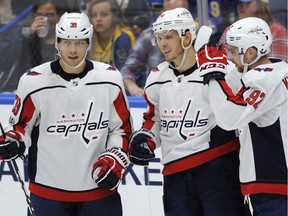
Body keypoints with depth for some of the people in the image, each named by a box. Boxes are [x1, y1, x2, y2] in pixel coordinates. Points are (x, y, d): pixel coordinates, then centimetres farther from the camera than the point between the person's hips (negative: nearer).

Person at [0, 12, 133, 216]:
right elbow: (21, 124, 7)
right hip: (48, 189, -1)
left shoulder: (110, 79, -2)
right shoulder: (33, 82, -7)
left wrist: (115, 157, -7)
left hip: (99, 186, 1)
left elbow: (121, 126, 8)